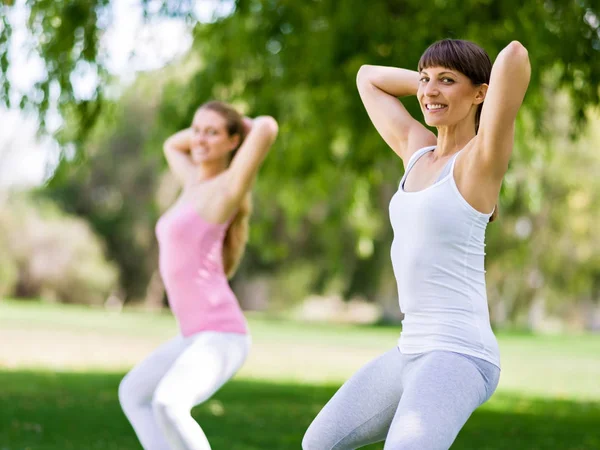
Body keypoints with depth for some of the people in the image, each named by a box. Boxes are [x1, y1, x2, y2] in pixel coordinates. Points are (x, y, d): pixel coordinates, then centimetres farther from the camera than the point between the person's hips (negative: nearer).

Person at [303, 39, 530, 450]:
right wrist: (432, 83, 18)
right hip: (413, 353, 9)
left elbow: (515, 55, -25)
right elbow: (368, 78, 28)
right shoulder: (418, 148, 13)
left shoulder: (483, 156, -9)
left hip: (458, 358, -9)